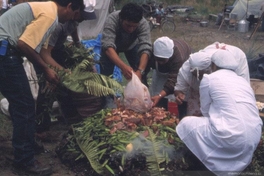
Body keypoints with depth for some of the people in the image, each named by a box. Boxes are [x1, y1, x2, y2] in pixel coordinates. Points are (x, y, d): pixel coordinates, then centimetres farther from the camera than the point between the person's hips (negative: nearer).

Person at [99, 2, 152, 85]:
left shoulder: (143, 24, -33)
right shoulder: (111, 20, -38)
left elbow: (145, 48, -40)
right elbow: (108, 47, -47)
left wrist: (140, 71, -55)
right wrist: (123, 67, -61)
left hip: (132, 45, 2)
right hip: (112, 45, -1)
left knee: (141, 71, -10)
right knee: (105, 73, -13)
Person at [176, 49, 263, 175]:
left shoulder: (209, 79, 4)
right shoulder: (243, 81, 20)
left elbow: (205, 110, 13)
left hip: (231, 138, -7)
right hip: (254, 139, 7)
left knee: (186, 123, 11)